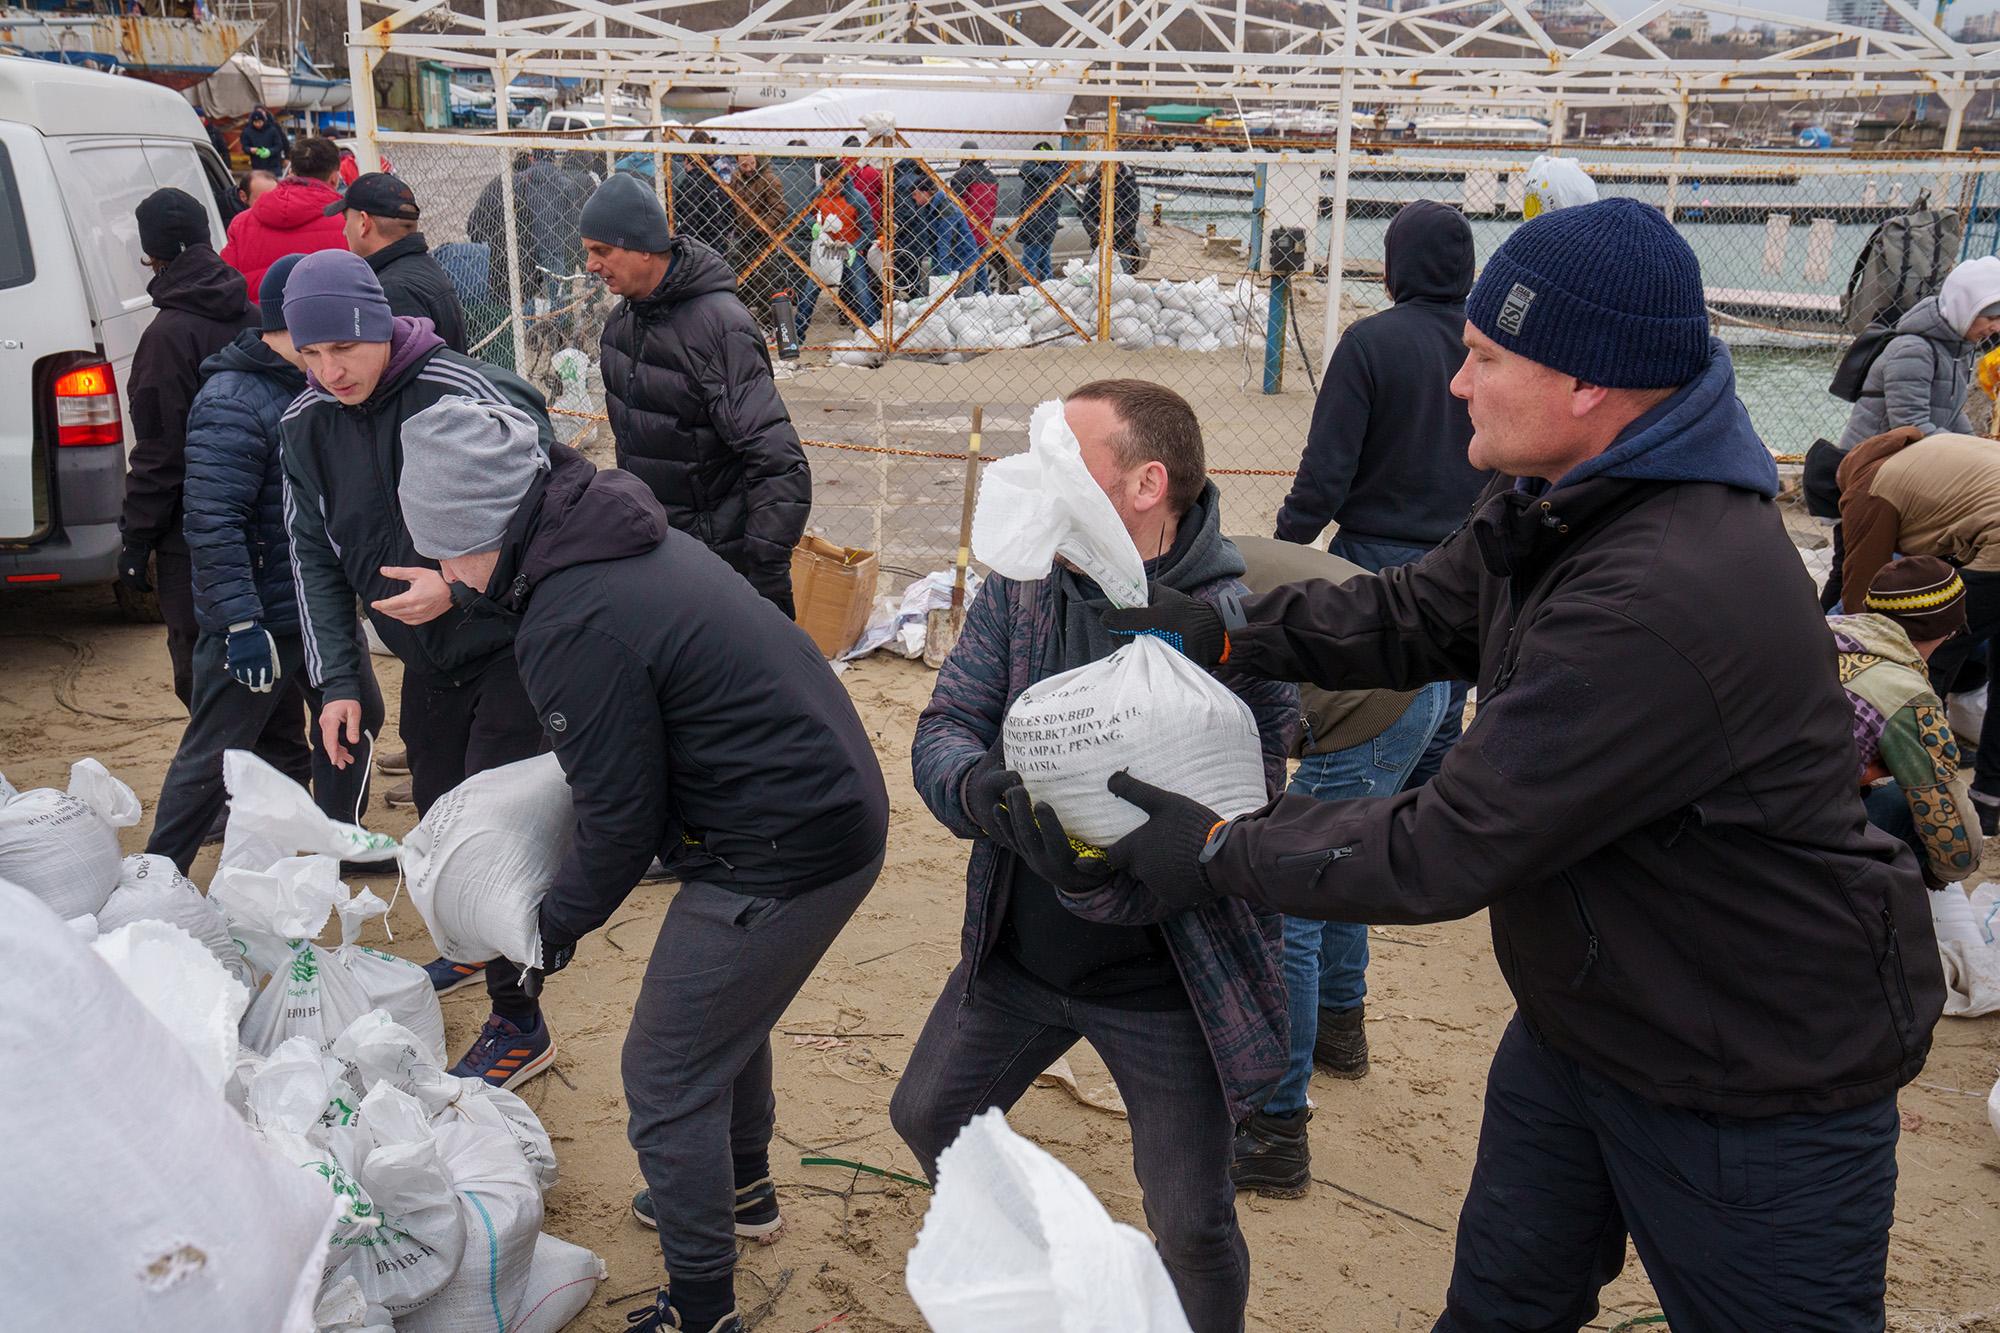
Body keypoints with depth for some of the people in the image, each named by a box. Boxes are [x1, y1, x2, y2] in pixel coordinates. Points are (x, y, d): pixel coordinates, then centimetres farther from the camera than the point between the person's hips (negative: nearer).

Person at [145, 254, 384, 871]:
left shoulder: (315, 388, 10)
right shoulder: (232, 402, -19)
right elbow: (213, 523, -25)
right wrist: (241, 623, -29)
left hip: (323, 606, 9)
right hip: (258, 617, -9)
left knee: (355, 716, 18)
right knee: (213, 756, -1)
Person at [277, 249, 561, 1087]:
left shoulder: (471, 397, -22)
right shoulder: (306, 425, -2)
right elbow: (314, 556, 5)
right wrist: (337, 681, -2)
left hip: (510, 648, -6)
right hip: (426, 658, 7)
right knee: (437, 815, 18)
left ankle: (517, 1024, 4)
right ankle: (470, 948, 45)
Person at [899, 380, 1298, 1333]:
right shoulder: (1021, 583, -7)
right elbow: (943, 728, -9)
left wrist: (1100, 876, -44)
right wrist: (984, 792, -32)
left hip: (1165, 984, -5)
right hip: (1016, 955, 6)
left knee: (1191, 1228, 6)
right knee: (927, 1118, 21)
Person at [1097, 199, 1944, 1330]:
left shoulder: (1665, 602, -36)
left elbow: (1447, 853, -31)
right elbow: (1420, 615, 12)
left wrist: (1221, 853, -19)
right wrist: (1231, 634, 1)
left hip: (1756, 1099, -9)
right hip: (1578, 1027, 9)